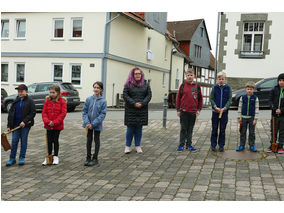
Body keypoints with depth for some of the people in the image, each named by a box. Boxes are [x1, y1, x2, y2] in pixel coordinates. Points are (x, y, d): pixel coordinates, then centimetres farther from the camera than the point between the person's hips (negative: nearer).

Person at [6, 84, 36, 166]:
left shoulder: (30, 101, -5)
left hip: (25, 125, -4)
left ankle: (22, 157, 16)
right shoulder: (15, 101, 9)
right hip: (16, 124, 4)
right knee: (14, 141, 4)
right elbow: (10, 113, 11)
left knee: (24, 141, 5)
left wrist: (25, 121, -18)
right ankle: (12, 158, 13)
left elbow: (33, 113, -9)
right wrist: (9, 125, 5)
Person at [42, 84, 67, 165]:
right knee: (49, 141, 9)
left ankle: (56, 157, 20)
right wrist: (47, 121, -14)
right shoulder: (47, 101, 3)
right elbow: (44, 112, 1)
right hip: (48, 125, 3)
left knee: (56, 140, 8)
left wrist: (55, 122, -16)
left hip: (57, 125, -2)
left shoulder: (62, 101, -6)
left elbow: (63, 113, -12)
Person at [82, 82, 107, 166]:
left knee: (97, 140, 10)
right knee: (89, 140, 13)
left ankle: (95, 158, 20)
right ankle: (88, 157, 25)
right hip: (88, 124, 3)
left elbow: (103, 114, -13)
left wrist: (93, 124, -19)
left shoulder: (103, 101, -11)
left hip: (97, 125, -3)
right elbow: (84, 111, -1)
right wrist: (87, 122, -14)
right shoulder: (89, 99, -2)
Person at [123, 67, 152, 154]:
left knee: (139, 128, 8)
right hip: (131, 110, -2)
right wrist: (134, 103, -15)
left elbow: (149, 95, 3)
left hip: (142, 110, 2)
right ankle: (128, 146, 12)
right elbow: (125, 95, -5)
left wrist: (142, 103, -11)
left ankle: (138, 146, 17)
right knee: (130, 128, 0)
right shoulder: (128, 84, 0)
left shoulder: (145, 84, 8)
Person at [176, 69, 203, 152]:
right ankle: (181, 145, 12)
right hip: (184, 111, -2)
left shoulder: (197, 86, 5)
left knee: (190, 129, 10)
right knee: (183, 129, 4)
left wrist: (199, 109, 3)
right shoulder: (183, 85, 1)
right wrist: (178, 109, -1)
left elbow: (200, 99, 10)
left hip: (193, 111, 2)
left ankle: (189, 144, 19)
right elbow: (178, 97, 3)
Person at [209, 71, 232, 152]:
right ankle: (213, 145, 15)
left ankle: (221, 145, 16)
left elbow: (230, 100, 0)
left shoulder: (228, 88, 1)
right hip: (215, 111, 0)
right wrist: (216, 107, -12)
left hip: (224, 111, 0)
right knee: (214, 129, 5)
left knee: (222, 129, 6)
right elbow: (211, 99, 1)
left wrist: (224, 108, -13)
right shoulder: (214, 87, 1)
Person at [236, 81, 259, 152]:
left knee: (252, 133, 6)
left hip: (252, 118, -1)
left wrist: (255, 119, -8)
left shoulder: (255, 98, -3)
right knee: (243, 132, 7)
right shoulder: (242, 97, 1)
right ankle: (242, 145, 15)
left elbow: (257, 109, -3)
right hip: (243, 117, 1)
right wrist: (239, 117, 0)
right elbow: (240, 107, 3)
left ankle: (251, 146, 16)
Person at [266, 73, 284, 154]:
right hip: (274, 114, 1)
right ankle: (272, 145, 20)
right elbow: (270, 100, 0)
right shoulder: (274, 90, 3)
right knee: (273, 131, 9)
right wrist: (275, 109, -14)